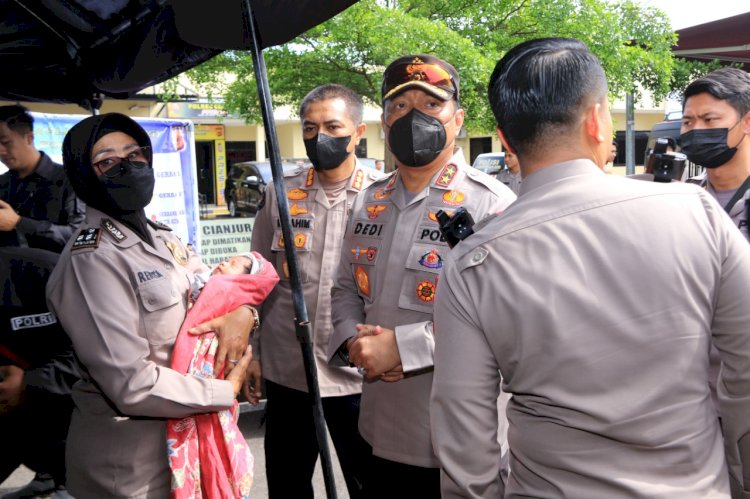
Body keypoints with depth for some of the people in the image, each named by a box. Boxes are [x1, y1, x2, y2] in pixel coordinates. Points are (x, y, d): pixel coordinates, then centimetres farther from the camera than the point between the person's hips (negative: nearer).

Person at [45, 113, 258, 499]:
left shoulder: (160, 237, 5)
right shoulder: (92, 258, -21)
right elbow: (132, 385, -27)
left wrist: (242, 312, -11)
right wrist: (227, 391, -16)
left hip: (188, 435, 8)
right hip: (131, 463, -7)